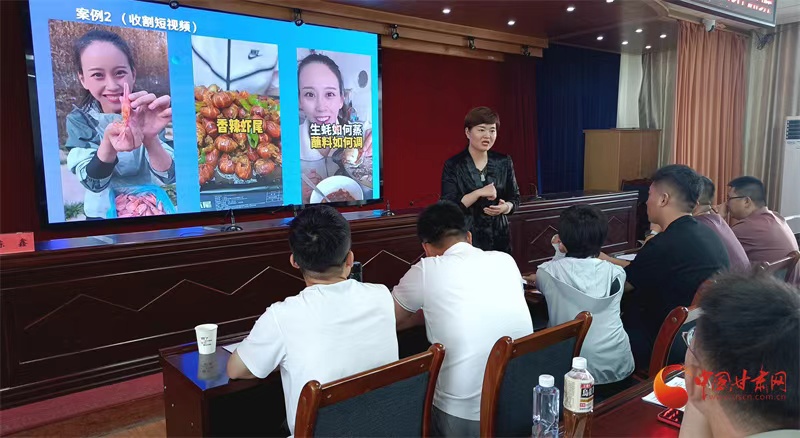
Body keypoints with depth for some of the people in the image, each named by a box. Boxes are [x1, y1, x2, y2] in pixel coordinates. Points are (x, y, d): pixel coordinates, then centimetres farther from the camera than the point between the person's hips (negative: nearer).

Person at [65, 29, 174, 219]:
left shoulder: (146, 114, -8)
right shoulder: (79, 119, -6)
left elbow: (168, 175, -18)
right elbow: (93, 182, -17)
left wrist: (150, 139, -35)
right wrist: (108, 143, -34)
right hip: (102, 214, 0)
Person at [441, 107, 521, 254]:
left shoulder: (504, 162, 4)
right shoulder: (453, 165, -5)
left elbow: (515, 197, 11)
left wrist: (506, 207, -11)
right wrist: (479, 193, -21)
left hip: (499, 238, 3)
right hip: (466, 240, -3)